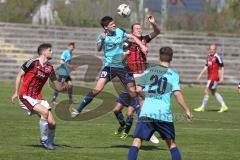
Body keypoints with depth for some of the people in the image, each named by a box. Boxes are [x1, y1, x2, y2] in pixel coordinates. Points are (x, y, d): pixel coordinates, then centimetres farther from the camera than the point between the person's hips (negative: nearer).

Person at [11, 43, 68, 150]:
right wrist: (16, 92, -7)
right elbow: (19, 75, -3)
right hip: (25, 97, -6)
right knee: (45, 112, -27)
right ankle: (44, 140, -12)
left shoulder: (49, 68, 7)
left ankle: (50, 142, 21)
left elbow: (58, 87, 11)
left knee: (52, 123, -6)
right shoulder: (32, 63, -11)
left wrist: (66, 86, -8)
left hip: (38, 97, 6)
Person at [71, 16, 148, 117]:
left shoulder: (120, 32, 1)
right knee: (97, 89, -16)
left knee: (133, 92, 3)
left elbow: (133, 37, 8)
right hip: (109, 66, -2)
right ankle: (79, 110, -8)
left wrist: (142, 46, -5)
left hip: (122, 67, 2)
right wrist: (102, 40, -37)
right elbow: (99, 49, -18)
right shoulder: (102, 36, -4)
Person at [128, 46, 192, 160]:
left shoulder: (149, 71, 12)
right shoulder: (173, 74, 5)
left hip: (146, 112, 0)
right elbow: (177, 94, -5)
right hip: (164, 114, 0)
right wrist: (187, 110, 2)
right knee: (171, 142, 16)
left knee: (137, 140, -3)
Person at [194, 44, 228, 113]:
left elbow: (222, 67, -11)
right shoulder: (209, 56, 10)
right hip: (210, 77, 9)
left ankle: (202, 107, 3)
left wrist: (222, 78, -13)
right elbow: (206, 66, 19)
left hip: (214, 77, -9)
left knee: (206, 91, -6)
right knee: (214, 92, 14)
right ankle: (224, 106, 20)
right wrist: (200, 74, 15)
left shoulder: (217, 57, -14)